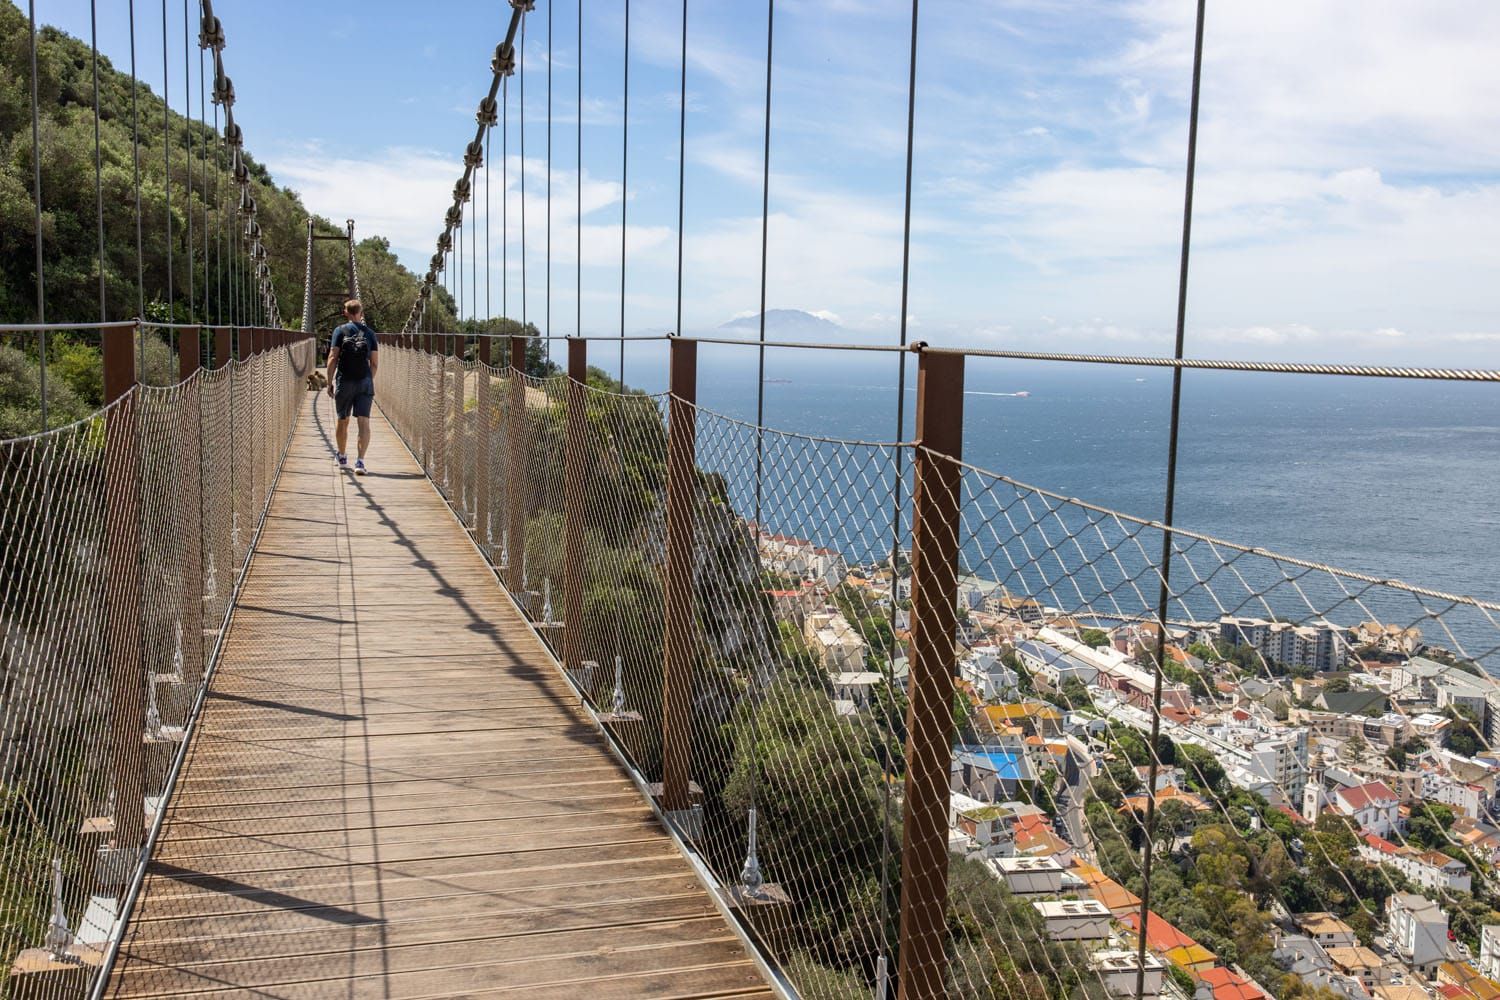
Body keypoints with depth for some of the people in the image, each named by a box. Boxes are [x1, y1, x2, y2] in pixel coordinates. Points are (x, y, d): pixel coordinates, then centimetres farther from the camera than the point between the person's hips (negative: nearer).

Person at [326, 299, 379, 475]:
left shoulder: (340, 331, 0)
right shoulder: (370, 333, 5)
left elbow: (332, 358, -6)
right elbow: (375, 363, 6)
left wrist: (330, 383, 0)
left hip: (344, 382, 0)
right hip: (365, 383, 0)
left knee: (343, 421, 16)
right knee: (364, 422, -5)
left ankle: (342, 458, 31)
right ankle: (360, 461, -18)